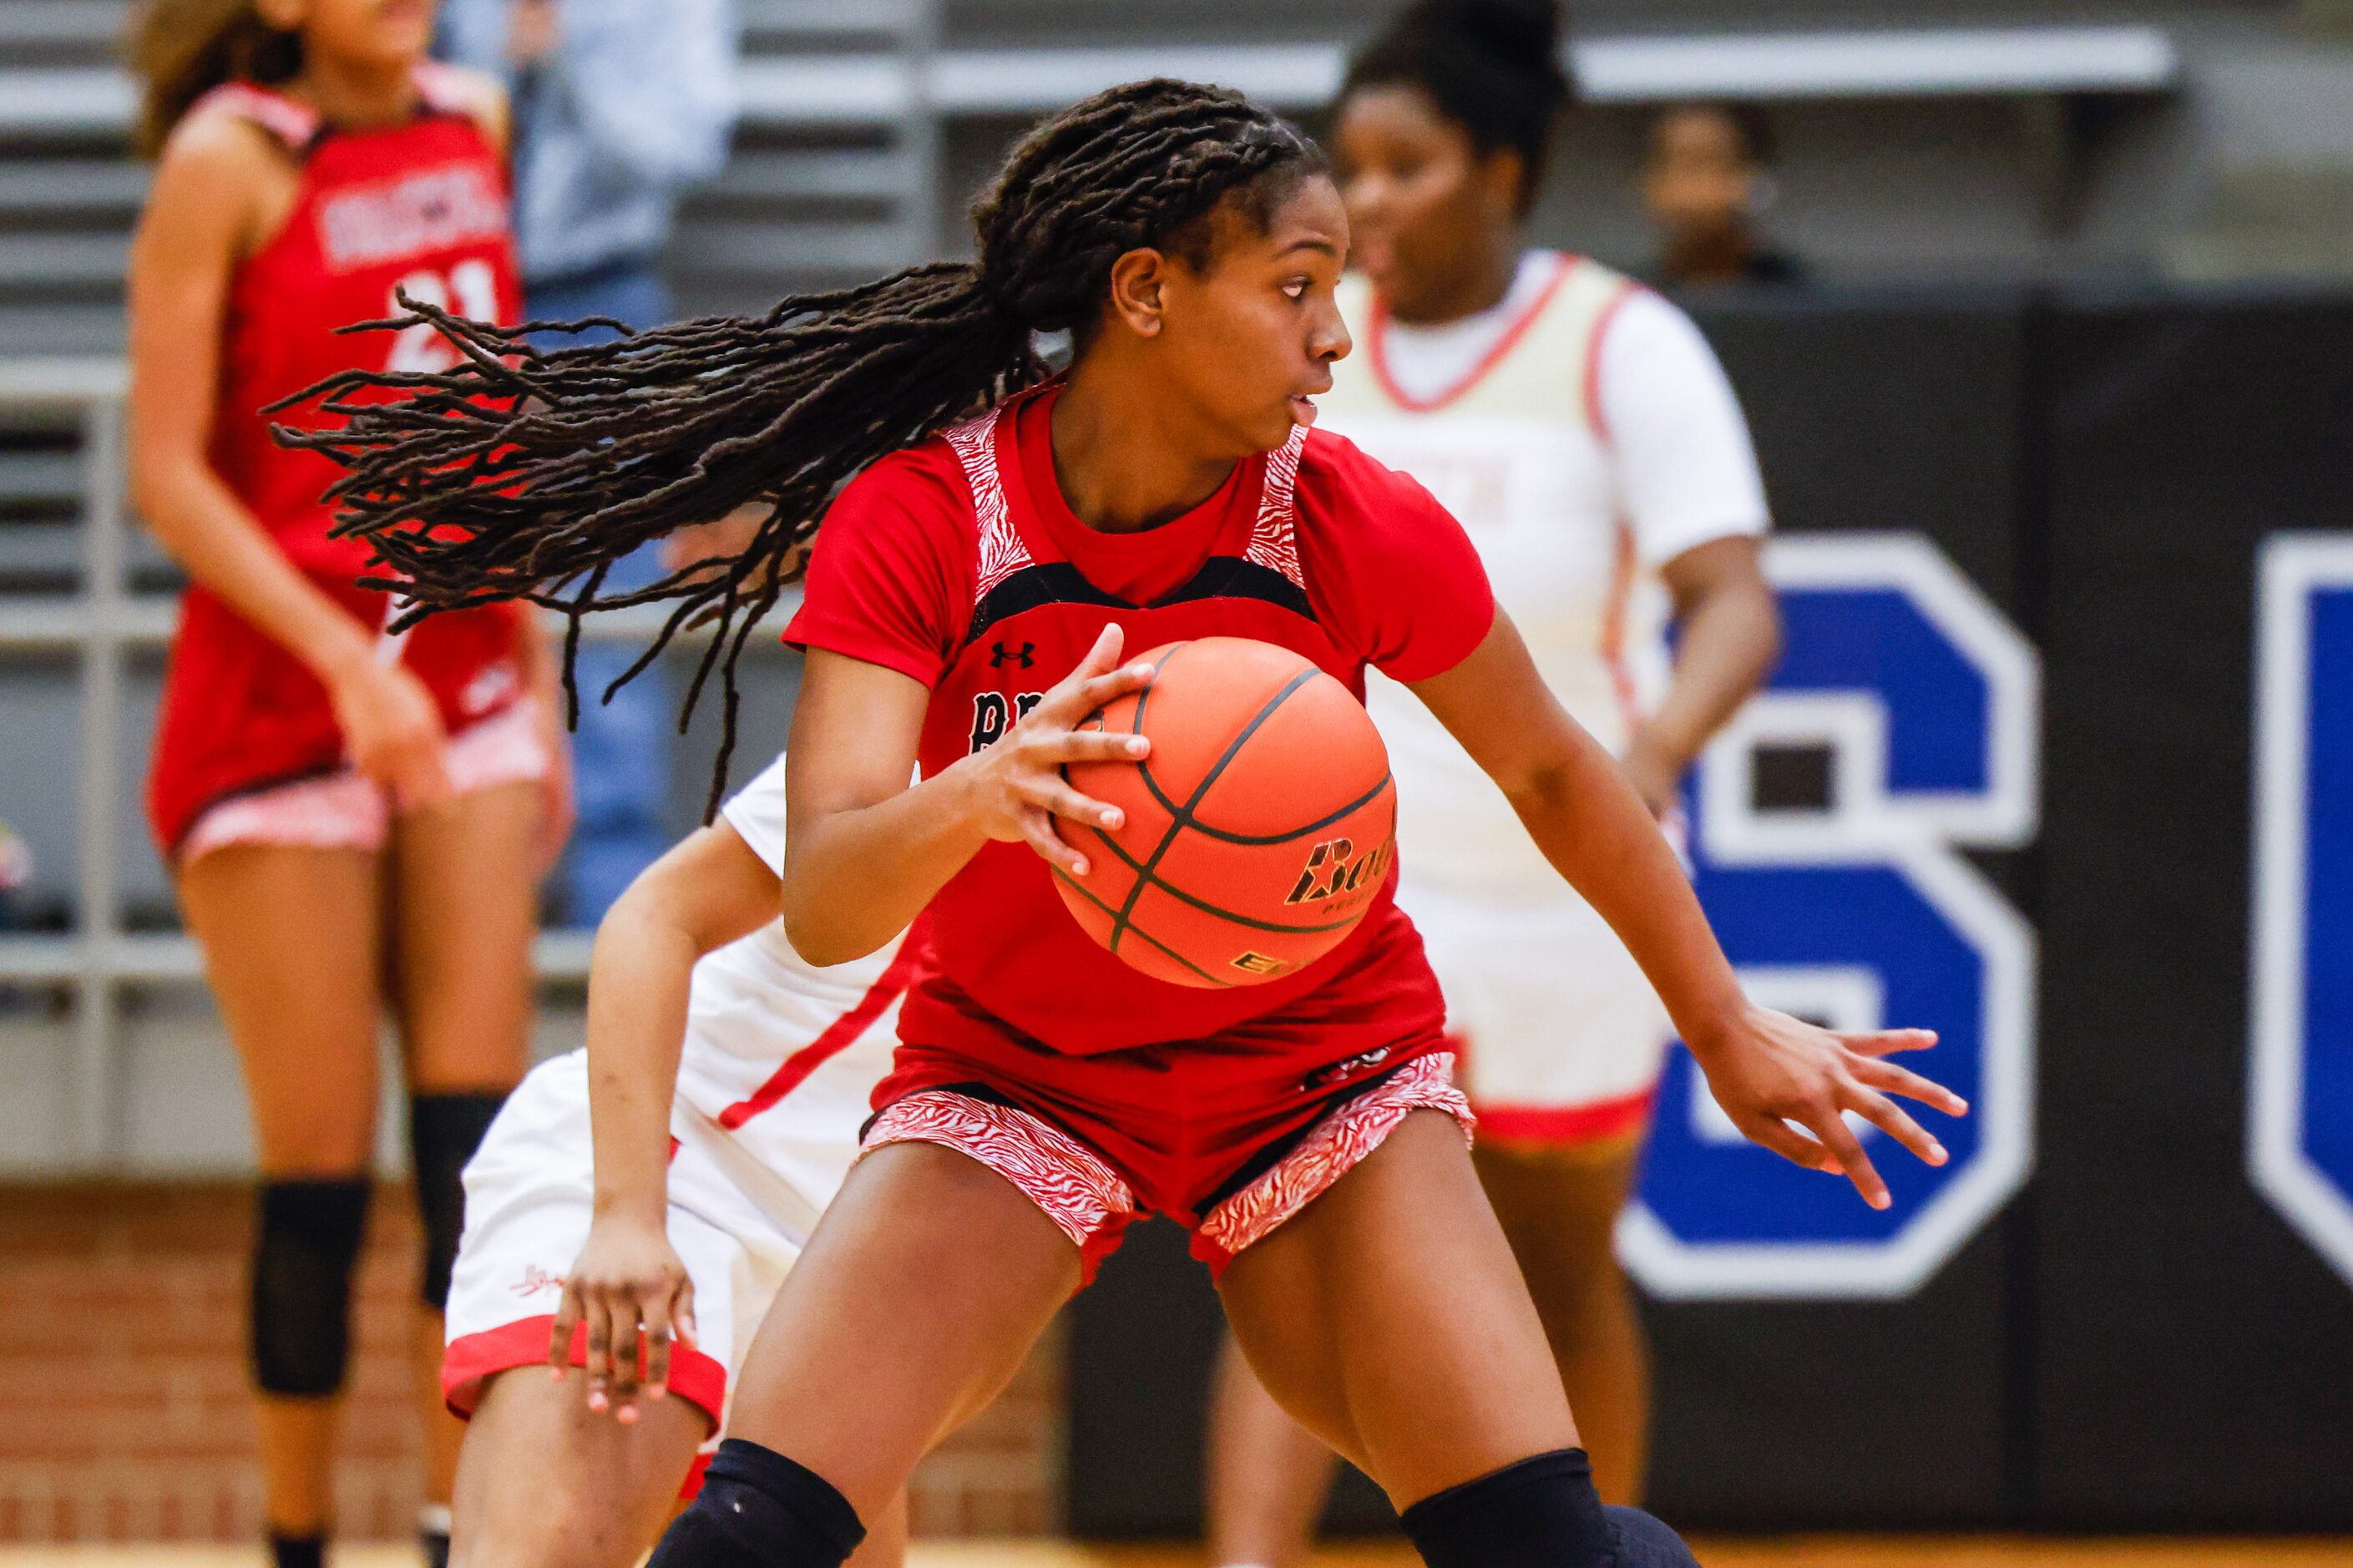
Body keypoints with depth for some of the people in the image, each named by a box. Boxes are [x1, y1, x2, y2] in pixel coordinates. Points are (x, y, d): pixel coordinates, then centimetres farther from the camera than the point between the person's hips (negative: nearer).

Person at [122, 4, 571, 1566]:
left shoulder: (475, 125, 8)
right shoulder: (228, 161, -8)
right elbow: (168, 472, -10)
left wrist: (533, 668, 16)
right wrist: (346, 663, -18)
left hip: (463, 679, 5)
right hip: (276, 685, -5)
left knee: (477, 1130, -3)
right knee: (322, 1165, -2)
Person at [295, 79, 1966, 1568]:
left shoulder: (1360, 528, -16)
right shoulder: (916, 522, -21)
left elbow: (1555, 775, 3)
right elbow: (823, 905, -31)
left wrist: (1728, 1028, 11)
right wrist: (977, 797, -52)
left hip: (1322, 1066, 1)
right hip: (1011, 1072, -1)